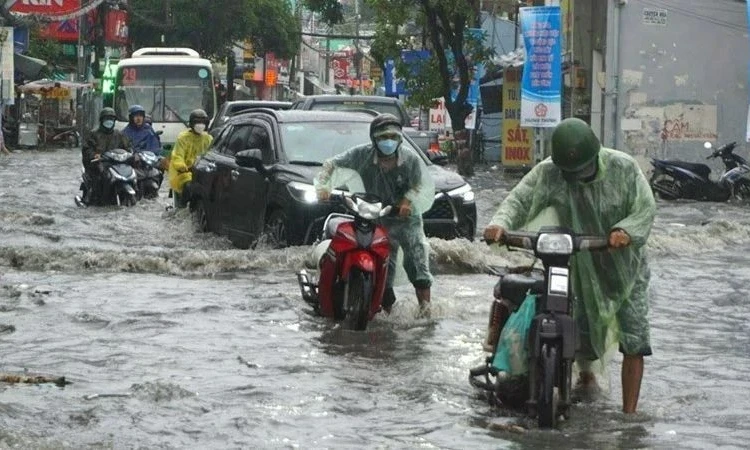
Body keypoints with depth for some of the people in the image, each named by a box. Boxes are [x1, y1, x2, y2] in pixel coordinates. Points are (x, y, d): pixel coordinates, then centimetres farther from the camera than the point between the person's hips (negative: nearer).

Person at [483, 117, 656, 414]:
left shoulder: (623, 167, -14)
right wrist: (501, 223, -40)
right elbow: (519, 200, -18)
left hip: (626, 266, -1)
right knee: (582, 332, 9)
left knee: (634, 341, -7)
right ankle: (586, 374, 47)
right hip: (582, 266, 1)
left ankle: (629, 414, 0)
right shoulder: (548, 173, -12)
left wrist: (626, 231, -35)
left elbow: (646, 208, -14)